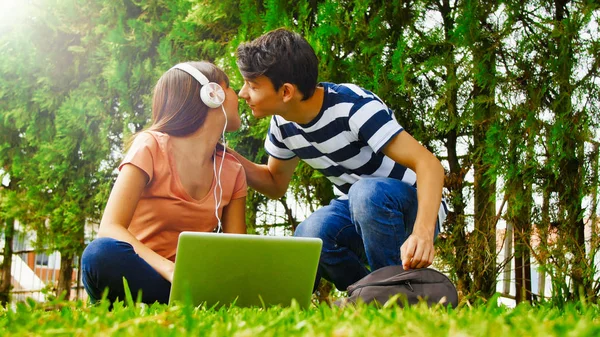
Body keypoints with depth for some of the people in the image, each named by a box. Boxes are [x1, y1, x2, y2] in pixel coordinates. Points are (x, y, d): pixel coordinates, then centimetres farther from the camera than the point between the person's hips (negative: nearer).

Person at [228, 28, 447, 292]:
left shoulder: (354, 106, -27)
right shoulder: (282, 125, -5)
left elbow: (429, 164, -33)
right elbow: (276, 184, 12)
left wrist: (423, 233, -50)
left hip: (413, 207, -5)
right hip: (357, 211, 6)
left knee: (367, 192, -38)